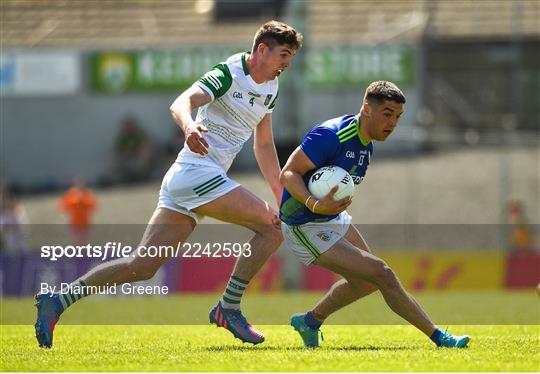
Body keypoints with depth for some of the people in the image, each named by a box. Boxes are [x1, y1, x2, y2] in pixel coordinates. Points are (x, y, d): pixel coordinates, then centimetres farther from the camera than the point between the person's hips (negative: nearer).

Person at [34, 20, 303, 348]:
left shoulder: (269, 87, 16)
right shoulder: (228, 74, -10)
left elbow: (264, 144, 26)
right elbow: (181, 103, -26)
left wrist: (282, 195, 24)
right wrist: (189, 126, -48)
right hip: (196, 171, -9)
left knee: (142, 266, 3)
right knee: (271, 226, -13)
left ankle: (57, 300, 3)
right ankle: (229, 308, -5)